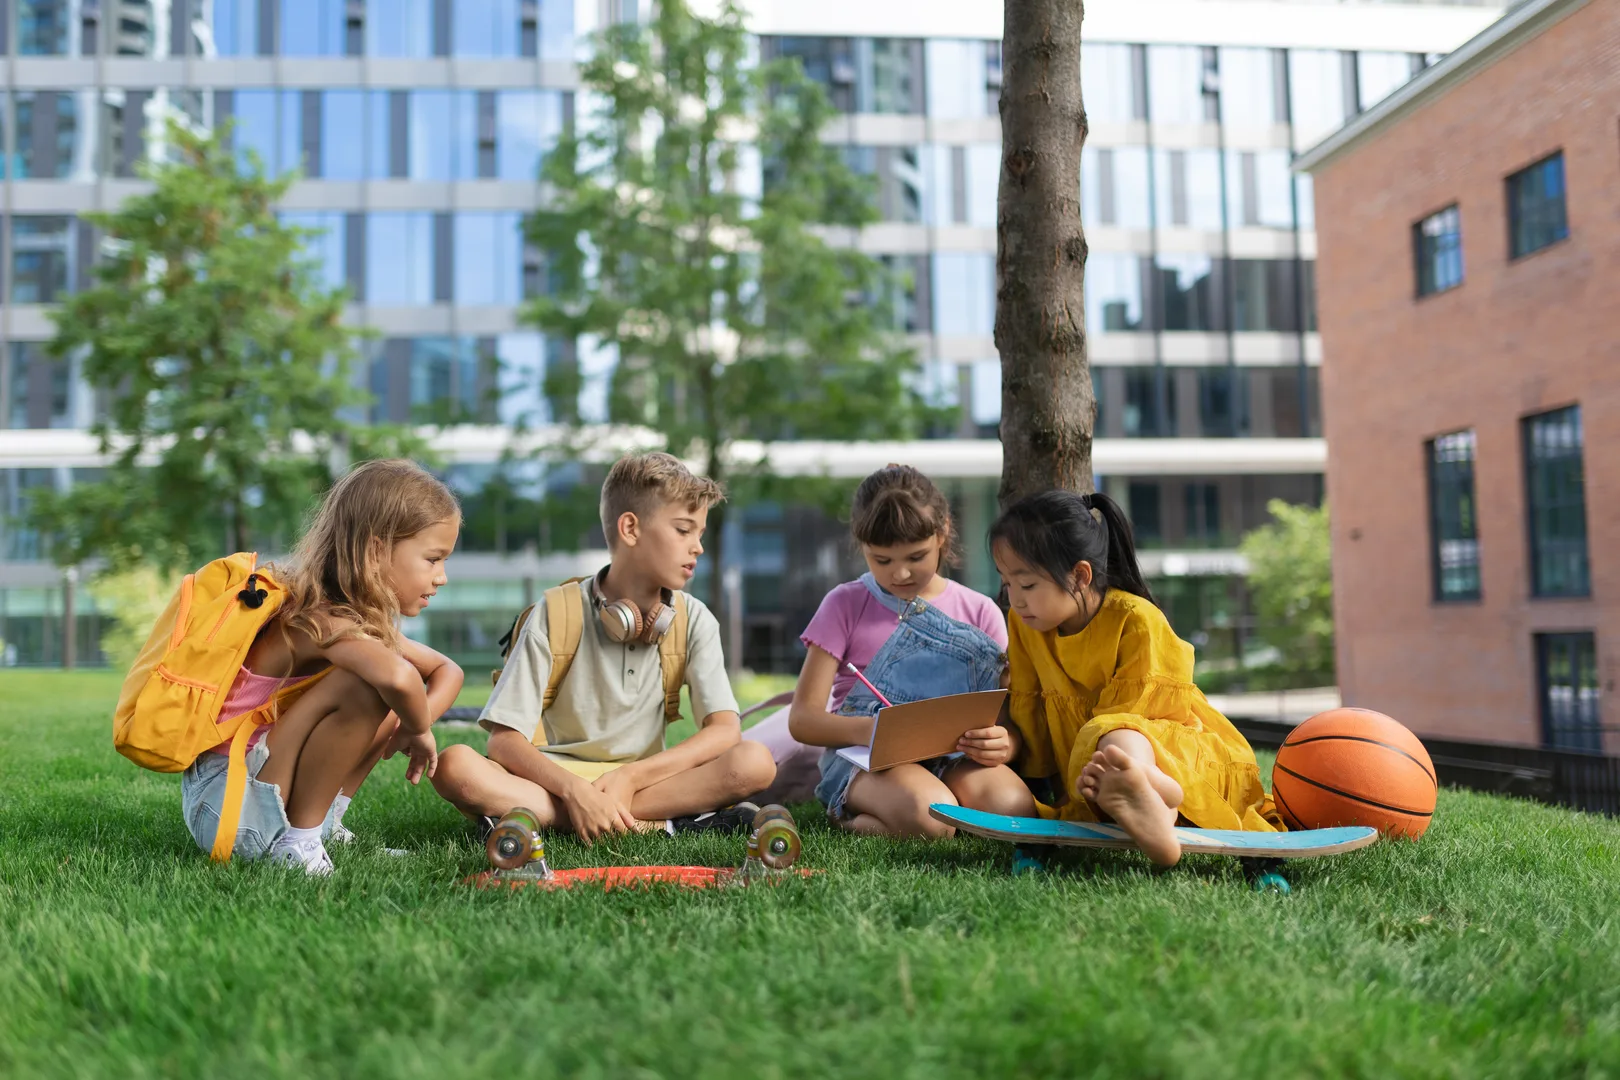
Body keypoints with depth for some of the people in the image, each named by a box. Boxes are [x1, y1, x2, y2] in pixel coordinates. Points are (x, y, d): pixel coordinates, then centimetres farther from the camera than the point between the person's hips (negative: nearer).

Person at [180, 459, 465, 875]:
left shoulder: (369, 622, 7)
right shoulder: (320, 622, -23)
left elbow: (447, 671, 15)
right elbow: (397, 677, -43)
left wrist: (413, 724, -6)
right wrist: (419, 728, -22)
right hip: (224, 806, -9)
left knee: (405, 699, 9)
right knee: (362, 683, -28)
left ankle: (324, 820, 8)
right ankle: (298, 841, -15)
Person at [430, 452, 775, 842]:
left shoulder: (693, 620, 0)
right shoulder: (556, 614, -7)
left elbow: (725, 731, -10)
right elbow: (505, 741, -11)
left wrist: (631, 776, -22)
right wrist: (574, 789, -29)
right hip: (555, 781, -1)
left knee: (754, 761, -24)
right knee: (455, 766, -31)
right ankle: (662, 822, -31)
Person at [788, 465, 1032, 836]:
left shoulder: (980, 612, 10)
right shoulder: (844, 605, 4)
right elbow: (802, 718, -2)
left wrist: (1002, 746, -19)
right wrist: (866, 730, -23)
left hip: (952, 756, 3)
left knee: (1013, 806, -31)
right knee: (929, 814, -37)